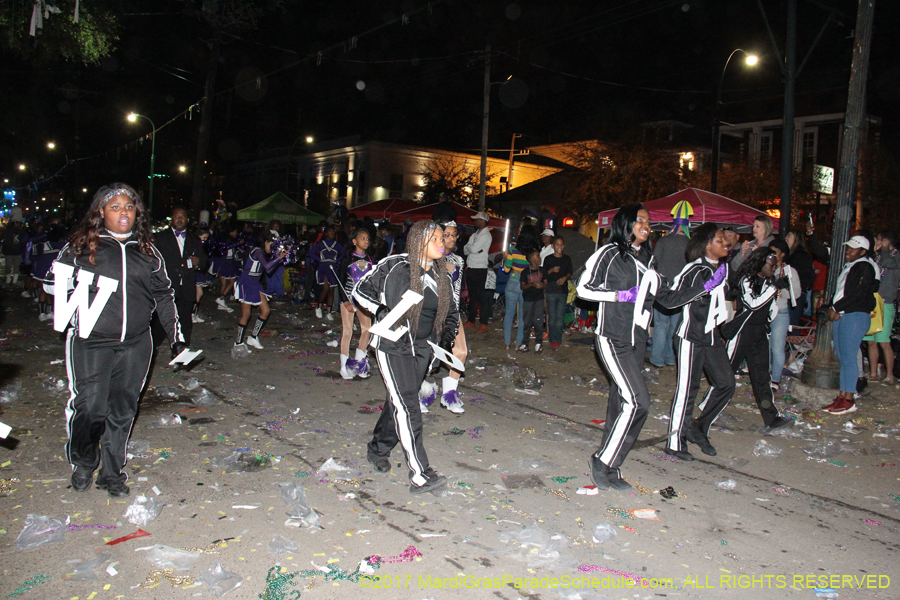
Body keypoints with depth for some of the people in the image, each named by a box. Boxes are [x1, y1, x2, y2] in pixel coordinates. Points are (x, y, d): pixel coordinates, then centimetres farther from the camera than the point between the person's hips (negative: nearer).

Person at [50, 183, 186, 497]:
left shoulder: (147, 251, 12)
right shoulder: (80, 246, 3)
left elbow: (164, 294, 18)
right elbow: (57, 279, 13)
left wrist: (176, 335, 16)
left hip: (135, 345, 3)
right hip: (91, 342, -2)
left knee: (122, 411, 7)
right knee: (89, 408, -8)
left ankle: (112, 473, 23)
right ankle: (83, 464, 20)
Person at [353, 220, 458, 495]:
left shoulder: (442, 277, 6)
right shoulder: (394, 266, -11)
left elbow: (452, 312, 16)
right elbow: (361, 290, -2)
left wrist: (447, 339, 1)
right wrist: (380, 311, -18)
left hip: (423, 348, 6)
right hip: (393, 346, -6)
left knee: (398, 402, 15)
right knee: (407, 407, -12)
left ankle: (378, 449, 38)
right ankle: (420, 474, -13)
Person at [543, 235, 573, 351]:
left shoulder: (567, 259, 9)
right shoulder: (548, 259, 4)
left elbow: (570, 273, 14)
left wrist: (565, 277, -7)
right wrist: (552, 270, -13)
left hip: (563, 290, 1)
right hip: (551, 290, -1)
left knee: (560, 317, -3)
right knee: (552, 316, -2)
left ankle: (556, 340, 1)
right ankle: (553, 339, 5)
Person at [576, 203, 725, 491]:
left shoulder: (647, 259, 15)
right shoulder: (609, 253, -5)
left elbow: (668, 298, 16)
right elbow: (583, 287, -7)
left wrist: (707, 287, 10)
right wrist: (621, 295, -14)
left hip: (637, 342, 7)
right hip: (613, 339, -7)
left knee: (621, 403, 8)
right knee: (638, 400, -14)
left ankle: (606, 467, 16)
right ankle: (603, 462, -3)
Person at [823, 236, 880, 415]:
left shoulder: (865, 267, -8)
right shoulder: (847, 267, 18)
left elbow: (858, 294, -17)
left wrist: (835, 308, -11)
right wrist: (831, 308, -3)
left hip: (856, 316, -8)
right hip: (840, 316, 9)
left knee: (848, 358, -8)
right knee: (841, 357, 7)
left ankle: (849, 401, -3)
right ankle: (842, 397, 11)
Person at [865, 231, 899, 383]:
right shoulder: (876, 257, 16)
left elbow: (887, 262, -24)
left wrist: (884, 249, -5)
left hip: (885, 305, -6)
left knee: (884, 342, -7)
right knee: (871, 341, 7)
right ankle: (873, 374, 14)